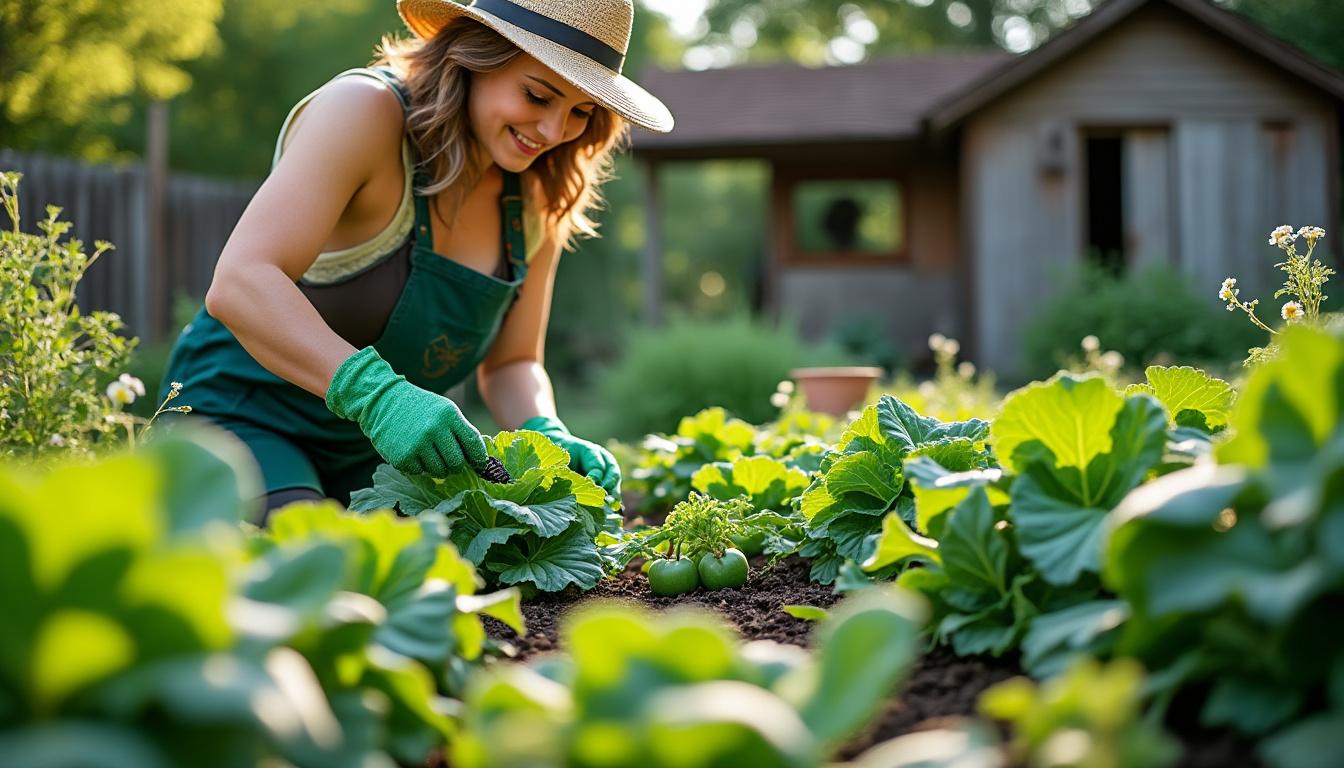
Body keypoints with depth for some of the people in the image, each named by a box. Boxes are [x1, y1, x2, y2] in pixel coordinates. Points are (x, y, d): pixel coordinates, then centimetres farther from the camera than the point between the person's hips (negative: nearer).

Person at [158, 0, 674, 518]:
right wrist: (377, 394, -48)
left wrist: (547, 436, -18)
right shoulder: (365, 111, -23)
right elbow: (239, 284, -34)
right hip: (241, 421, -6)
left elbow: (511, 363, 5)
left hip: (369, 457, 6)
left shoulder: (538, 202, -1)